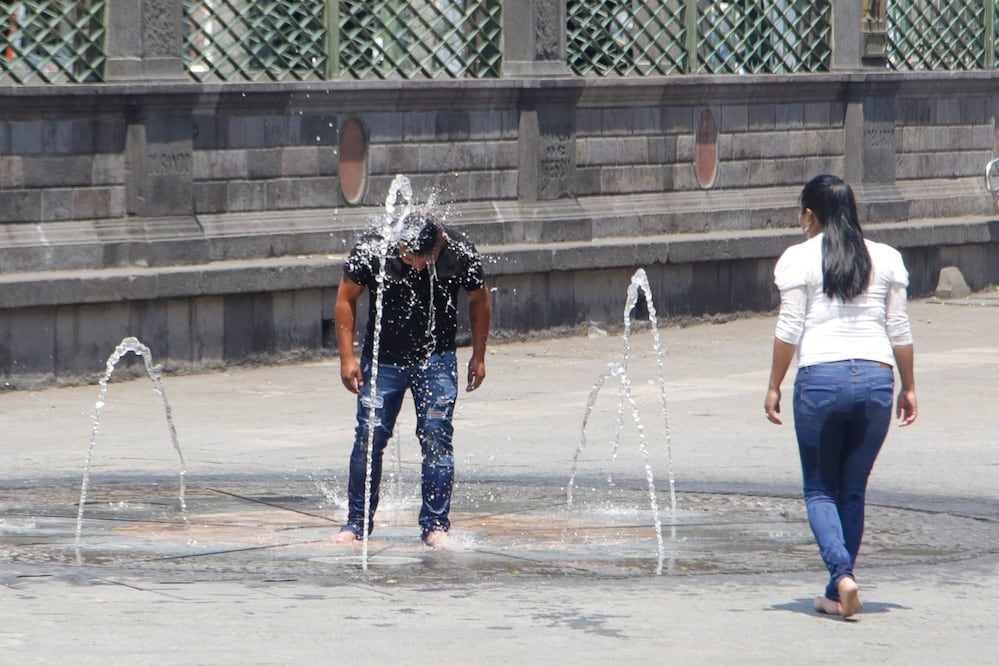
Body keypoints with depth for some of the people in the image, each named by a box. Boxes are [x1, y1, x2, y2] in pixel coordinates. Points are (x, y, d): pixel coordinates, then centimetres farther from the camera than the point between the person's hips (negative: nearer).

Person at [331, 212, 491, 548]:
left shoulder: (460, 252, -14)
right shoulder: (372, 249, -17)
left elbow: (478, 300, 3)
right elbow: (346, 299, -3)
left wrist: (478, 357, 8)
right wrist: (347, 357, -7)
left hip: (436, 360, 0)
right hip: (382, 358, 0)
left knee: (436, 436, -10)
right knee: (369, 437, -4)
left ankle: (435, 524, -3)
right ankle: (357, 523, 7)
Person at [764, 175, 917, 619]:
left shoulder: (799, 259, -1)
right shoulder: (886, 259, 9)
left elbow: (789, 330, -3)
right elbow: (899, 330, 9)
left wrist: (774, 387, 5)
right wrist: (908, 387, 18)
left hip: (820, 378, -3)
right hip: (876, 378, 3)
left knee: (820, 490, 8)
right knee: (853, 491, 13)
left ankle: (843, 577, -13)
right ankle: (836, 594, 14)